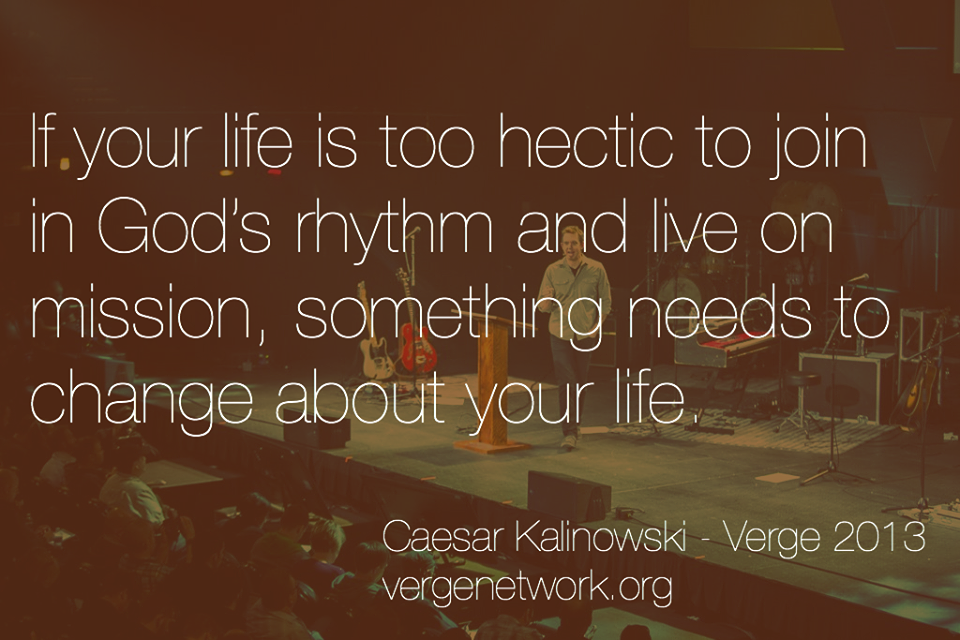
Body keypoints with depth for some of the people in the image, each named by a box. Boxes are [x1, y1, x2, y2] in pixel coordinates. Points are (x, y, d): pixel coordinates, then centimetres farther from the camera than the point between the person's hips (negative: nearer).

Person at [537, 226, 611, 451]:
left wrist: (597, 326, -5)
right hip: (560, 334, -1)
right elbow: (543, 306, 5)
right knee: (566, 383, -9)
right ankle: (570, 433, -12)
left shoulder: (596, 270, 0)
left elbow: (605, 301, 7)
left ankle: (575, 425, 29)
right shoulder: (553, 271, 1)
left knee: (580, 383, 11)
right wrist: (547, 302, -19)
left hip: (586, 336, 1)